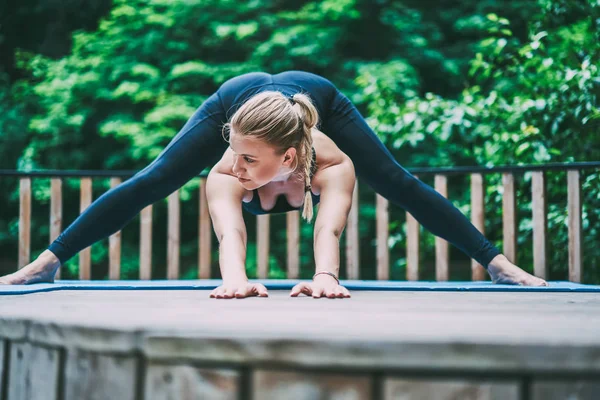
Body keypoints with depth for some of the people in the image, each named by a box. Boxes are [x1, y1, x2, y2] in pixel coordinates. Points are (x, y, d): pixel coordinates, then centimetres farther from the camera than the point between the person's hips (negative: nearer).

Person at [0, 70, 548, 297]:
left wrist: (325, 275, -81)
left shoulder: (334, 166, -45)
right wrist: (235, 278, -83)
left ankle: (500, 265, 18)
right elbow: (230, 231, -62)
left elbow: (329, 228, -61)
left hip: (314, 93, 0)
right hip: (240, 93, 0)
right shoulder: (226, 173, -44)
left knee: (402, 187, 4)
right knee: (145, 186, -1)